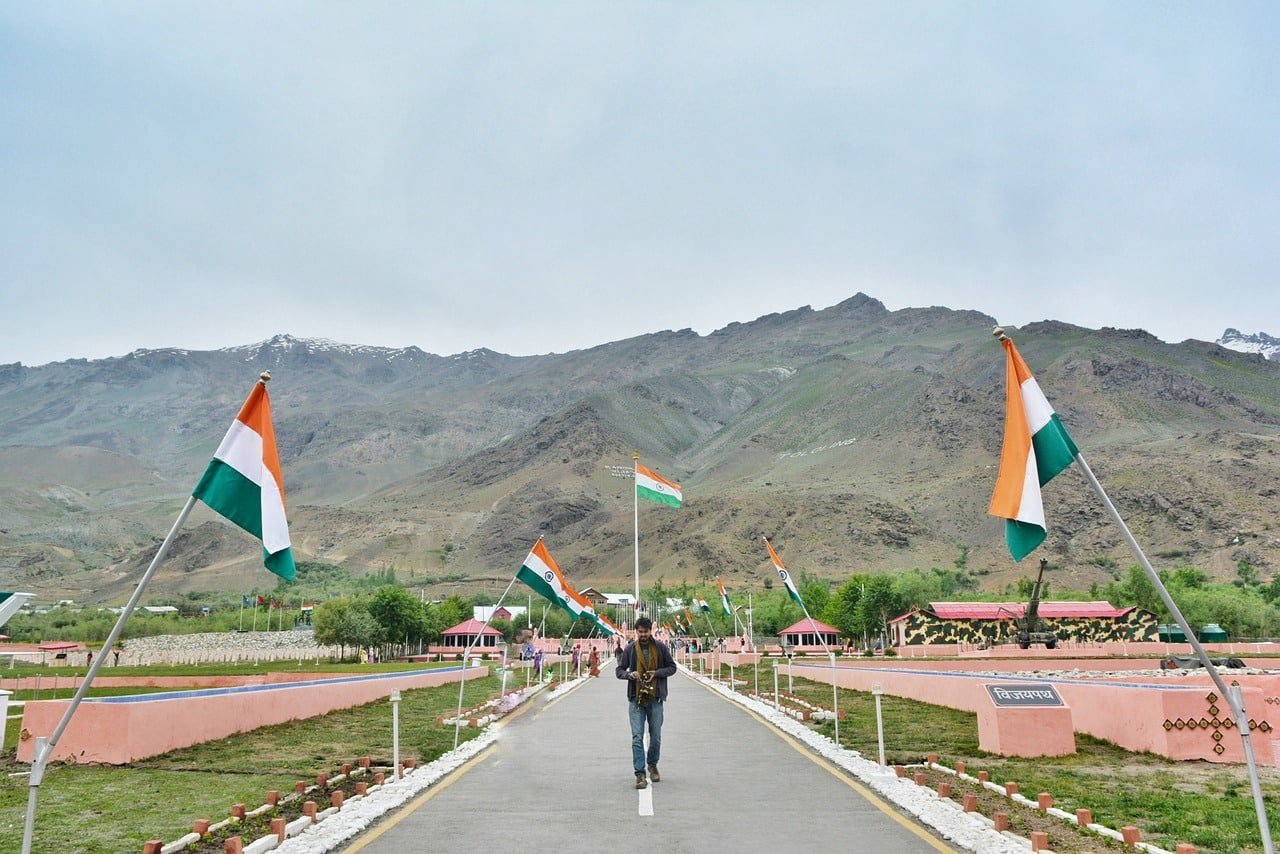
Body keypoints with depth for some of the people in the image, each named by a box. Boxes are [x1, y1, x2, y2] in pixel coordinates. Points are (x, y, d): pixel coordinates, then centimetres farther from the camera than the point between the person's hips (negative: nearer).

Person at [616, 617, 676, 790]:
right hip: (636, 698, -1)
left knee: (656, 736, 12)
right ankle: (640, 773, -3)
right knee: (637, 737, -7)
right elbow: (619, 670, 7)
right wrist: (630, 674, -15)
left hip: (655, 698, 1)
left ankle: (652, 764, 36)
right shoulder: (630, 649, 1)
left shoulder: (660, 647, 0)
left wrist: (656, 673, -11)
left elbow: (672, 667, 6)